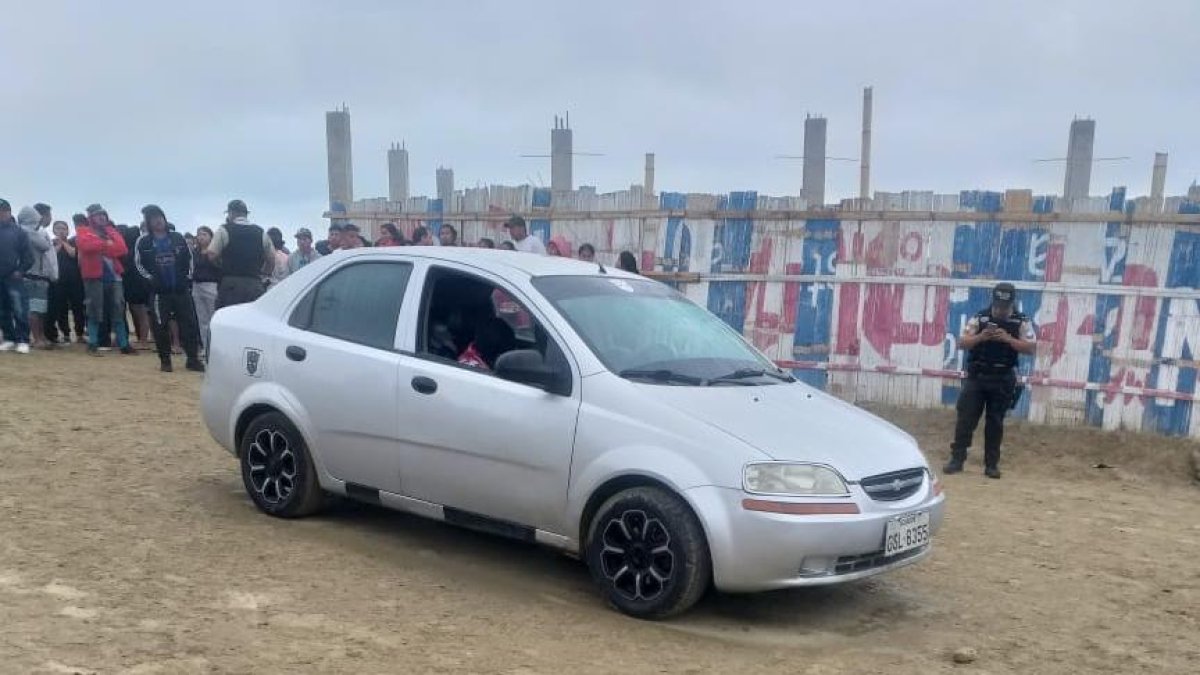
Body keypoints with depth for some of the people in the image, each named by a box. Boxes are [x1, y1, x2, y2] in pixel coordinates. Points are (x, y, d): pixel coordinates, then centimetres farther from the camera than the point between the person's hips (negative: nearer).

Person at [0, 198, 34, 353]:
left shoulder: (19, 231, 1)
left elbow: (28, 255, -1)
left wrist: (20, 270, -9)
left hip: (14, 277, -4)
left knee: (20, 310, -9)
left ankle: (23, 341, -6)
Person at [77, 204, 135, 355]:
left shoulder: (112, 231, 18)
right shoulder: (84, 232, 7)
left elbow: (122, 249, 3)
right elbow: (86, 245, -15)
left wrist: (102, 248, -9)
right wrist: (107, 244, -9)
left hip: (114, 275, 4)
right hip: (94, 275, -4)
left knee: (118, 311, 3)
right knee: (94, 311, -2)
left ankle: (124, 344, 5)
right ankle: (93, 345, 2)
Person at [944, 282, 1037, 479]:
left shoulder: (1021, 322, -1)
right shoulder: (979, 318, 0)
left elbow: (1032, 348, -8)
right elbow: (961, 343, -2)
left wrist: (1008, 339, -21)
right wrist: (981, 337, -19)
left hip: (1003, 380, 0)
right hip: (976, 377, 1)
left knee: (995, 422, 6)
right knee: (965, 417, -2)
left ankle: (991, 464, 13)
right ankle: (957, 459, 5)